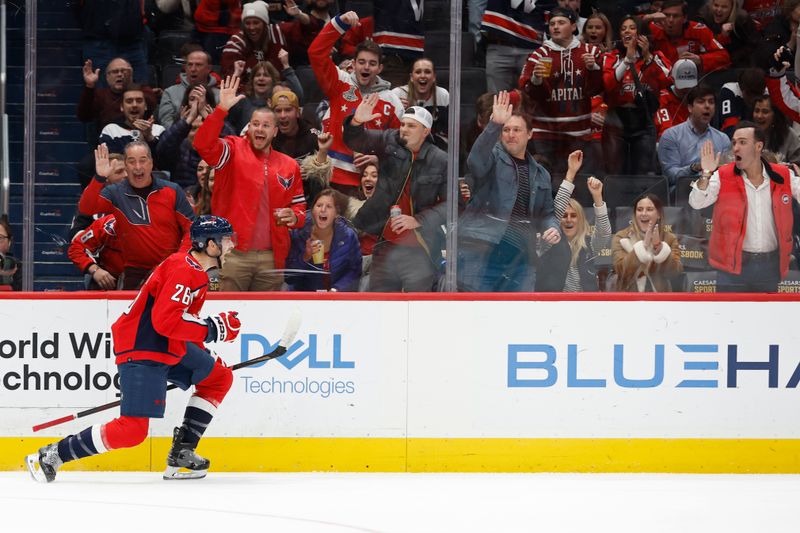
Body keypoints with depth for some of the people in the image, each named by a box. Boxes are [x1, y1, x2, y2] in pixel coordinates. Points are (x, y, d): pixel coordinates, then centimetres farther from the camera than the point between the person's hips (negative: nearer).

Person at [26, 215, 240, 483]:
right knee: (133, 430, -16)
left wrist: (203, 356, 21)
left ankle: (181, 454, 14)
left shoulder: (196, 271, 14)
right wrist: (213, 328, -23)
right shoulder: (184, 270, -20)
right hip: (141, 351, -11)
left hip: (169, 349, 11)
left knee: (220, 377, 15)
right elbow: (165, 320, -29)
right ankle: (52, 455, -8)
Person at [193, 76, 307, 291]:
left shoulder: (289, 166, 13)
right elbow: (203, 144, -17)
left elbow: (299, 206, 21)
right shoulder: (233, 150, 2)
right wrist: (222, 109, -26)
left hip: (271, 258, 4)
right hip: (233, 255, -4)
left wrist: (295, 217, -3)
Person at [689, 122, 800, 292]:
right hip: (733, 265, -2)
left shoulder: (783, 176, 1)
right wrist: (706, 175, -25)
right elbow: (696, 203, -11)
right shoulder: (723, 177, -3)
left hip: (770, 264, 2)